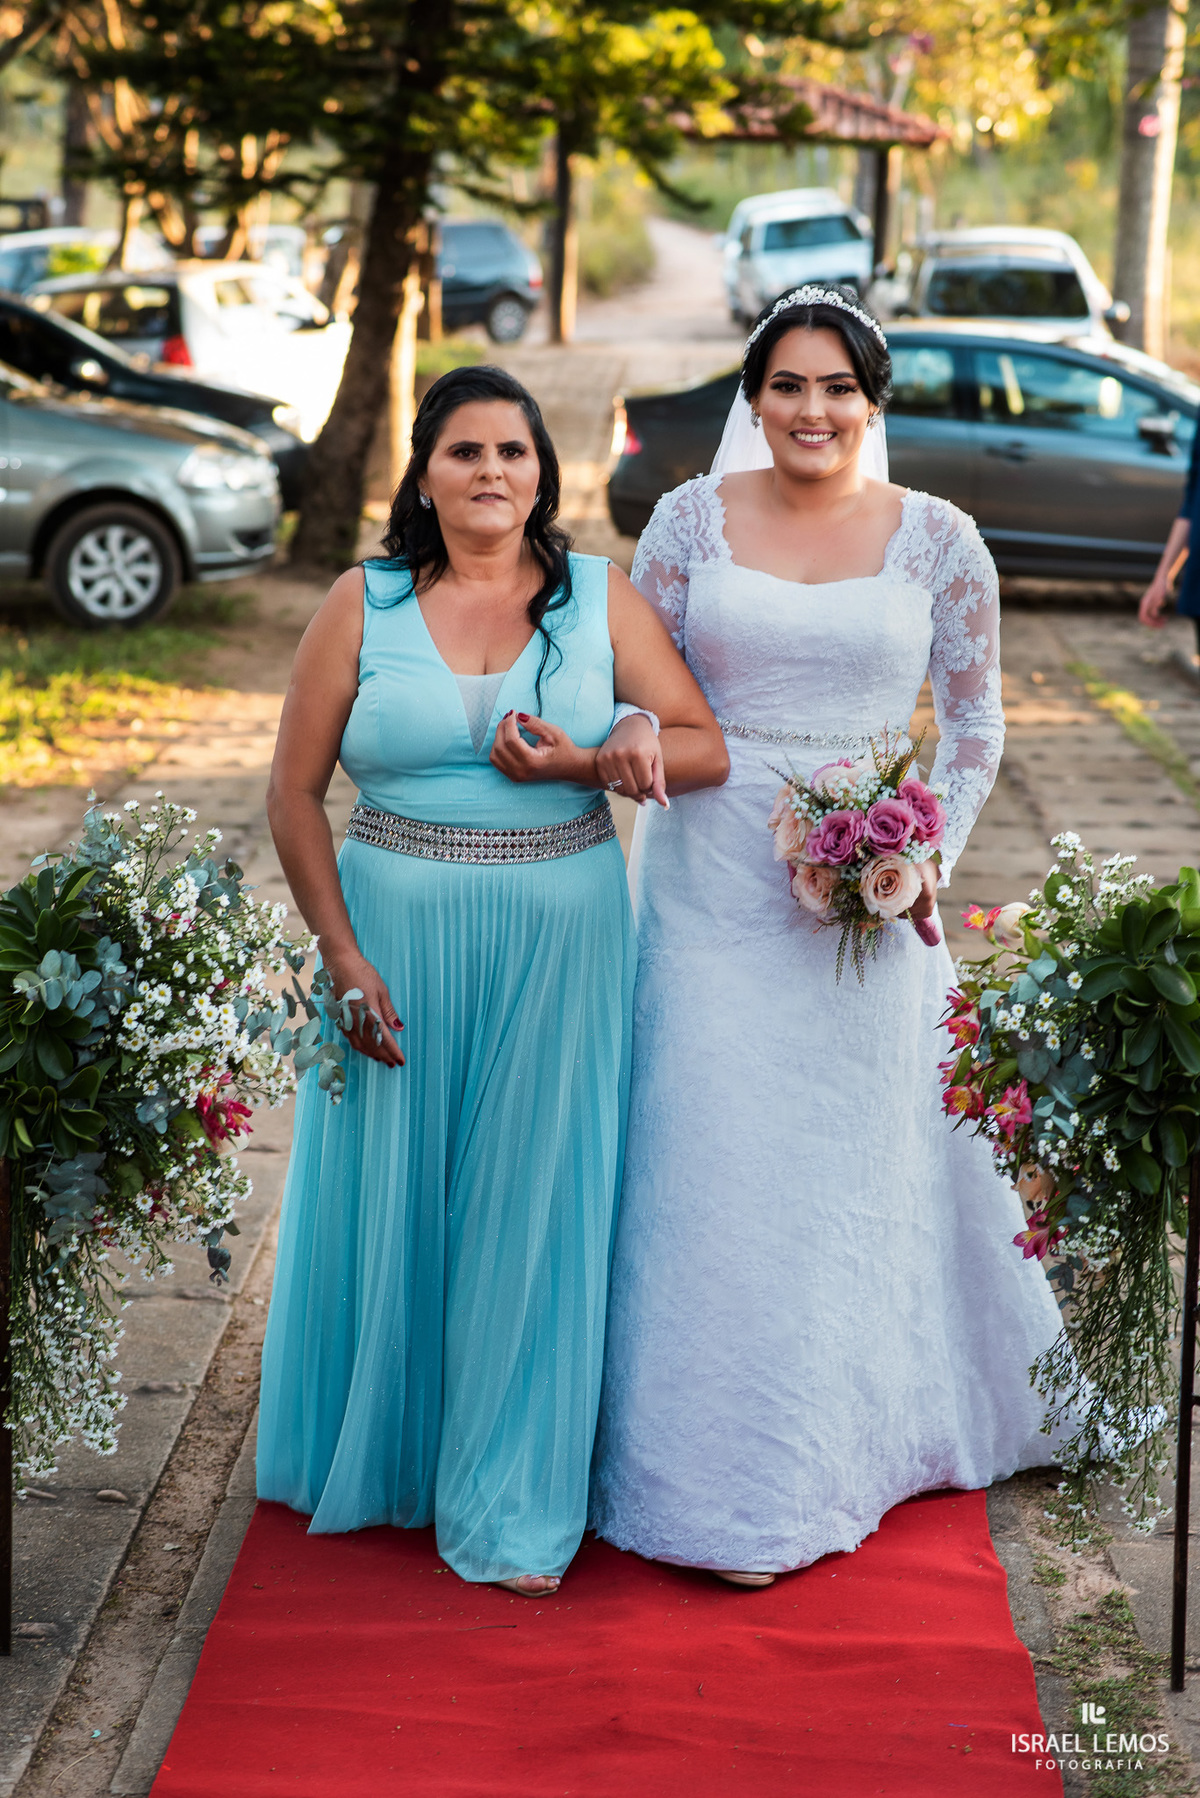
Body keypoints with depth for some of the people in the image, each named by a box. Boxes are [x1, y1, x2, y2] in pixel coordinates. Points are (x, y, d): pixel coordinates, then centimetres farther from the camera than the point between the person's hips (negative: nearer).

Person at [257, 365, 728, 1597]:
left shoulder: (600, 596, 3)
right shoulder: (363, 604, 1)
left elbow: (706, 748, 1)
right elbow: (294, 793, 0)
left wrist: (585, 763, -16)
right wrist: (342, 956, -8)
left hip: (559, 945, 0)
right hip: (398, 939, 0)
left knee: (533, 1207, 5)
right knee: (393, 1201, 10)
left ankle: (510, 1504, 18)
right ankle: (384, 1453, 34)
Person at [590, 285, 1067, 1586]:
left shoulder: (939, 539, 1)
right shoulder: (692, 519, 2)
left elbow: (973, 720, 6)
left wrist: (930, 853, -8)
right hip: (711, 880, 0)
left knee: (848, 1162, 9)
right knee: (709, 1160, 2)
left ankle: (833, 1451, 27)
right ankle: (722, 1475, 17)